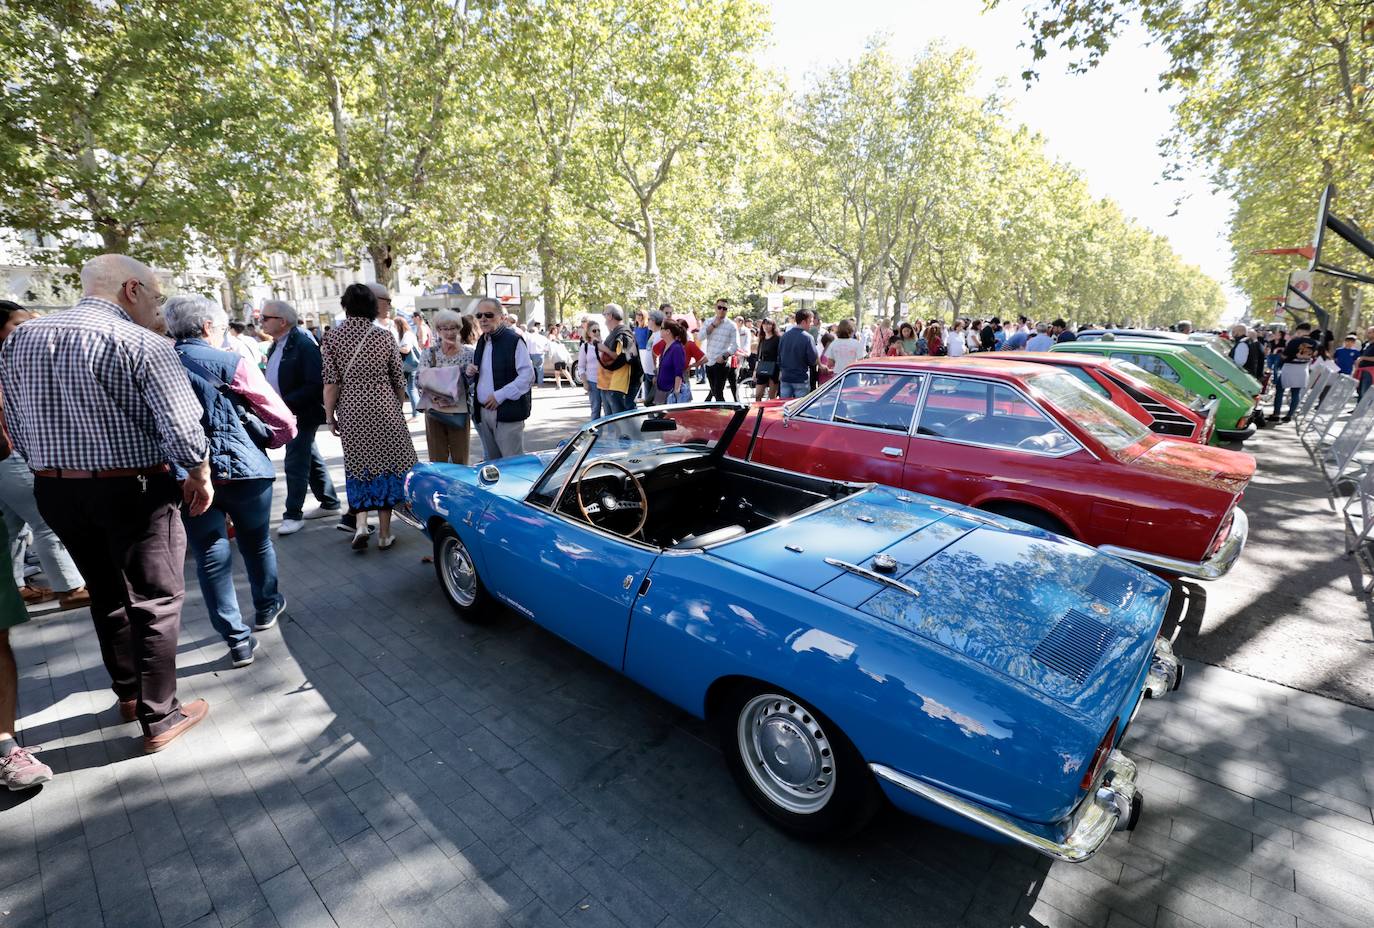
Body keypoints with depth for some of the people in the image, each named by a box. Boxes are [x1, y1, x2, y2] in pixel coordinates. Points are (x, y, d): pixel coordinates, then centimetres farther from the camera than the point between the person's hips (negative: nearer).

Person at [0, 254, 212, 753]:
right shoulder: (142, 344, -16)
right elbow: (183, 430, -21)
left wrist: (59, 467, 19)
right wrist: (200, 478, -5)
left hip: (54, 490, 7)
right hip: (134, 490, -7)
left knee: (107, 595, 22)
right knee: (155, 601, 7)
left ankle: (128, 693, 39)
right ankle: (160, 718, 18)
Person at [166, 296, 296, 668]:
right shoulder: (230, 363, -7)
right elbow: (282, 418, -8)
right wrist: (275, 440, 13)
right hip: (242, 470, -2)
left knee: (211, 556, 8)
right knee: (257, 543, 19)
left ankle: (238, 640, 12)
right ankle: (266, 608, 38)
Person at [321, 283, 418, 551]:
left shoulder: (331, 337, -1)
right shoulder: (384, 337, -1)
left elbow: (331, 382, -5)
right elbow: (398, 381, 3)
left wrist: (329, 414, 4)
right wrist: (397, 407, 17)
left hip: (351, 411, 1)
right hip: (383, 408, -1)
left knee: (358, 465, 14)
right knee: (386, 464, 6)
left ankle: (361, 523, 3)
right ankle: (384, 533, 10)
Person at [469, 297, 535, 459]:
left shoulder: (514, 340, -9)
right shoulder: (482, 342, 16)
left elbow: (528, 376, -16)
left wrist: (500, 395, -18)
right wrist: (471, 372, 4)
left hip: (508, 413, -8)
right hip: (483, 412, 8)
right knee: (490, 463, 15)